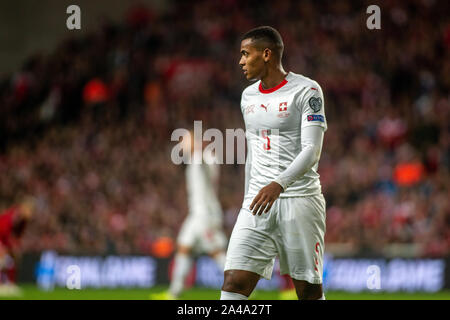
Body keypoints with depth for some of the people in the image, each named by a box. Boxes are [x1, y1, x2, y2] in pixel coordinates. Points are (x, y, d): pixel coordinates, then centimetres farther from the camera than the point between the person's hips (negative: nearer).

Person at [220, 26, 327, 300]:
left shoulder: (306, 90, -5)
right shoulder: (249, 96, 17)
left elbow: (312, 151, -14)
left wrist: (279, 184, -28)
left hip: (300, 198, -5)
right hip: (259, 198, 5)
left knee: (309, 289, 0)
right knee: (234, 283, -9)